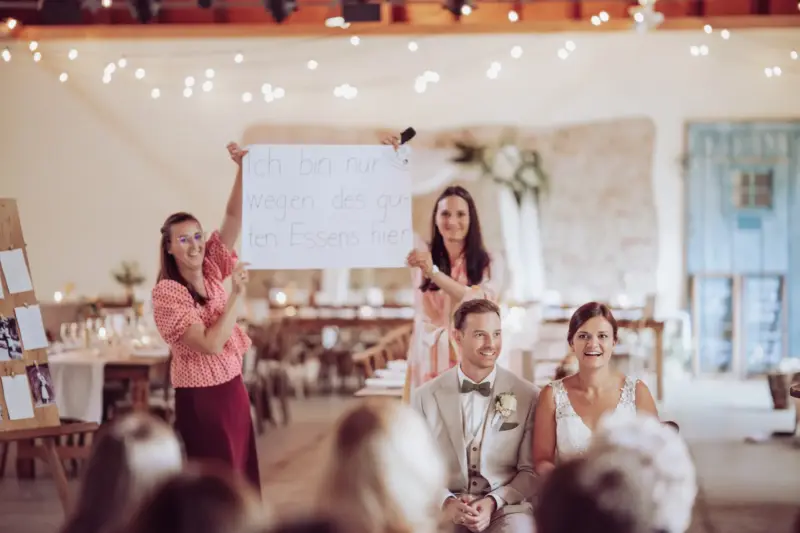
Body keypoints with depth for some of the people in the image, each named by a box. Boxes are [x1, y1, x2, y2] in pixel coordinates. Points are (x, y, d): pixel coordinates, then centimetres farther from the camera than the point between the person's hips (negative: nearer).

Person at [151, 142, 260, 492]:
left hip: (232, 387, 7)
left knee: (243, 479, 10)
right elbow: (210, 344, -24)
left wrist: (244, 169, -21)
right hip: (200, 397, -7)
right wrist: (236, 295, -25)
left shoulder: (210, 270, 1)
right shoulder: (166, 293, -16)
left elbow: (234, 218, -8)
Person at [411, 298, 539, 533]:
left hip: (505, 507, 1)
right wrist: (446, 502, -12)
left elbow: (532, 470, 4)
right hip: (444, 508, 0)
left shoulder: (527, 396, 3)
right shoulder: (425, 397, 4)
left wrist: (493, 502, -11)